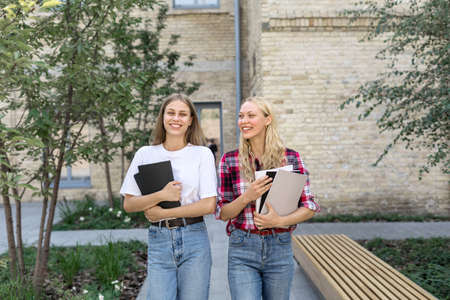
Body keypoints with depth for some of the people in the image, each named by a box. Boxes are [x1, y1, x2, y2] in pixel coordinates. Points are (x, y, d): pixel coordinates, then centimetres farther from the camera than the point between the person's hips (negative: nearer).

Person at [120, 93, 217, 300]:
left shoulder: (202, 154, 1)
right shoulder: (145, 154, 6)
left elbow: (209, 205, -6)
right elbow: (128, 205, 4)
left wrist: (164, 213, -8)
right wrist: (161, 195, -13)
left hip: (194, 239, -1)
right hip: (158, 239, 1)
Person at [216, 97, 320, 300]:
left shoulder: (291, 158, -1)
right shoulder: (229, 160, -1)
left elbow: (310, 207, 0)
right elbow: (221, 213, 0)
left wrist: (280, 221, -17)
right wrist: (247, 197, -18)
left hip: (280, 248, 1)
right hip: (242, 251, -1)